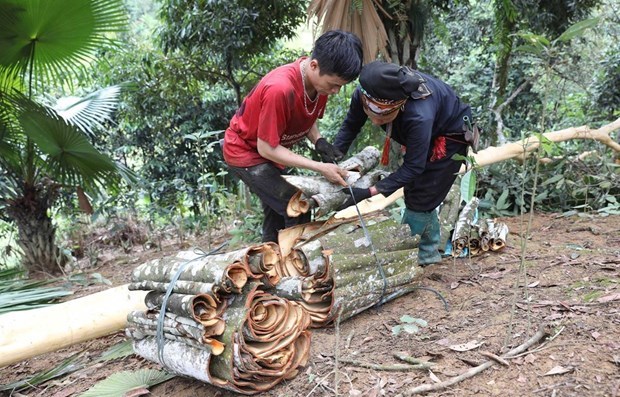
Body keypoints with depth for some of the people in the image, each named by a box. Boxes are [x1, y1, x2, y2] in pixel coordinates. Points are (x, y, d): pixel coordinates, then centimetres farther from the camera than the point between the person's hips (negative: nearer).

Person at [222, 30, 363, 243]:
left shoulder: (321, 79, -13)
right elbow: (266, 148, -28)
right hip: (246, 151, -8)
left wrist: (319, 142, -16)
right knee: (297, 211, -13)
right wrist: (320, 167, -30)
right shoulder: (280, 89, -37)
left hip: (271, 151, 8)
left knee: (278, 214, 17)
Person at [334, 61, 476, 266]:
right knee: (416, 193, 15)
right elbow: (350, 126, -10)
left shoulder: (419, 116, -46)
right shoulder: (363, 95, -30)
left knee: (420, 199, -5)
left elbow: (413, 166, -34)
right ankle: (428, 252, 33)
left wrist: (371, 192, -39)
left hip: (451, 135, -7)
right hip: (425, 133, 7)